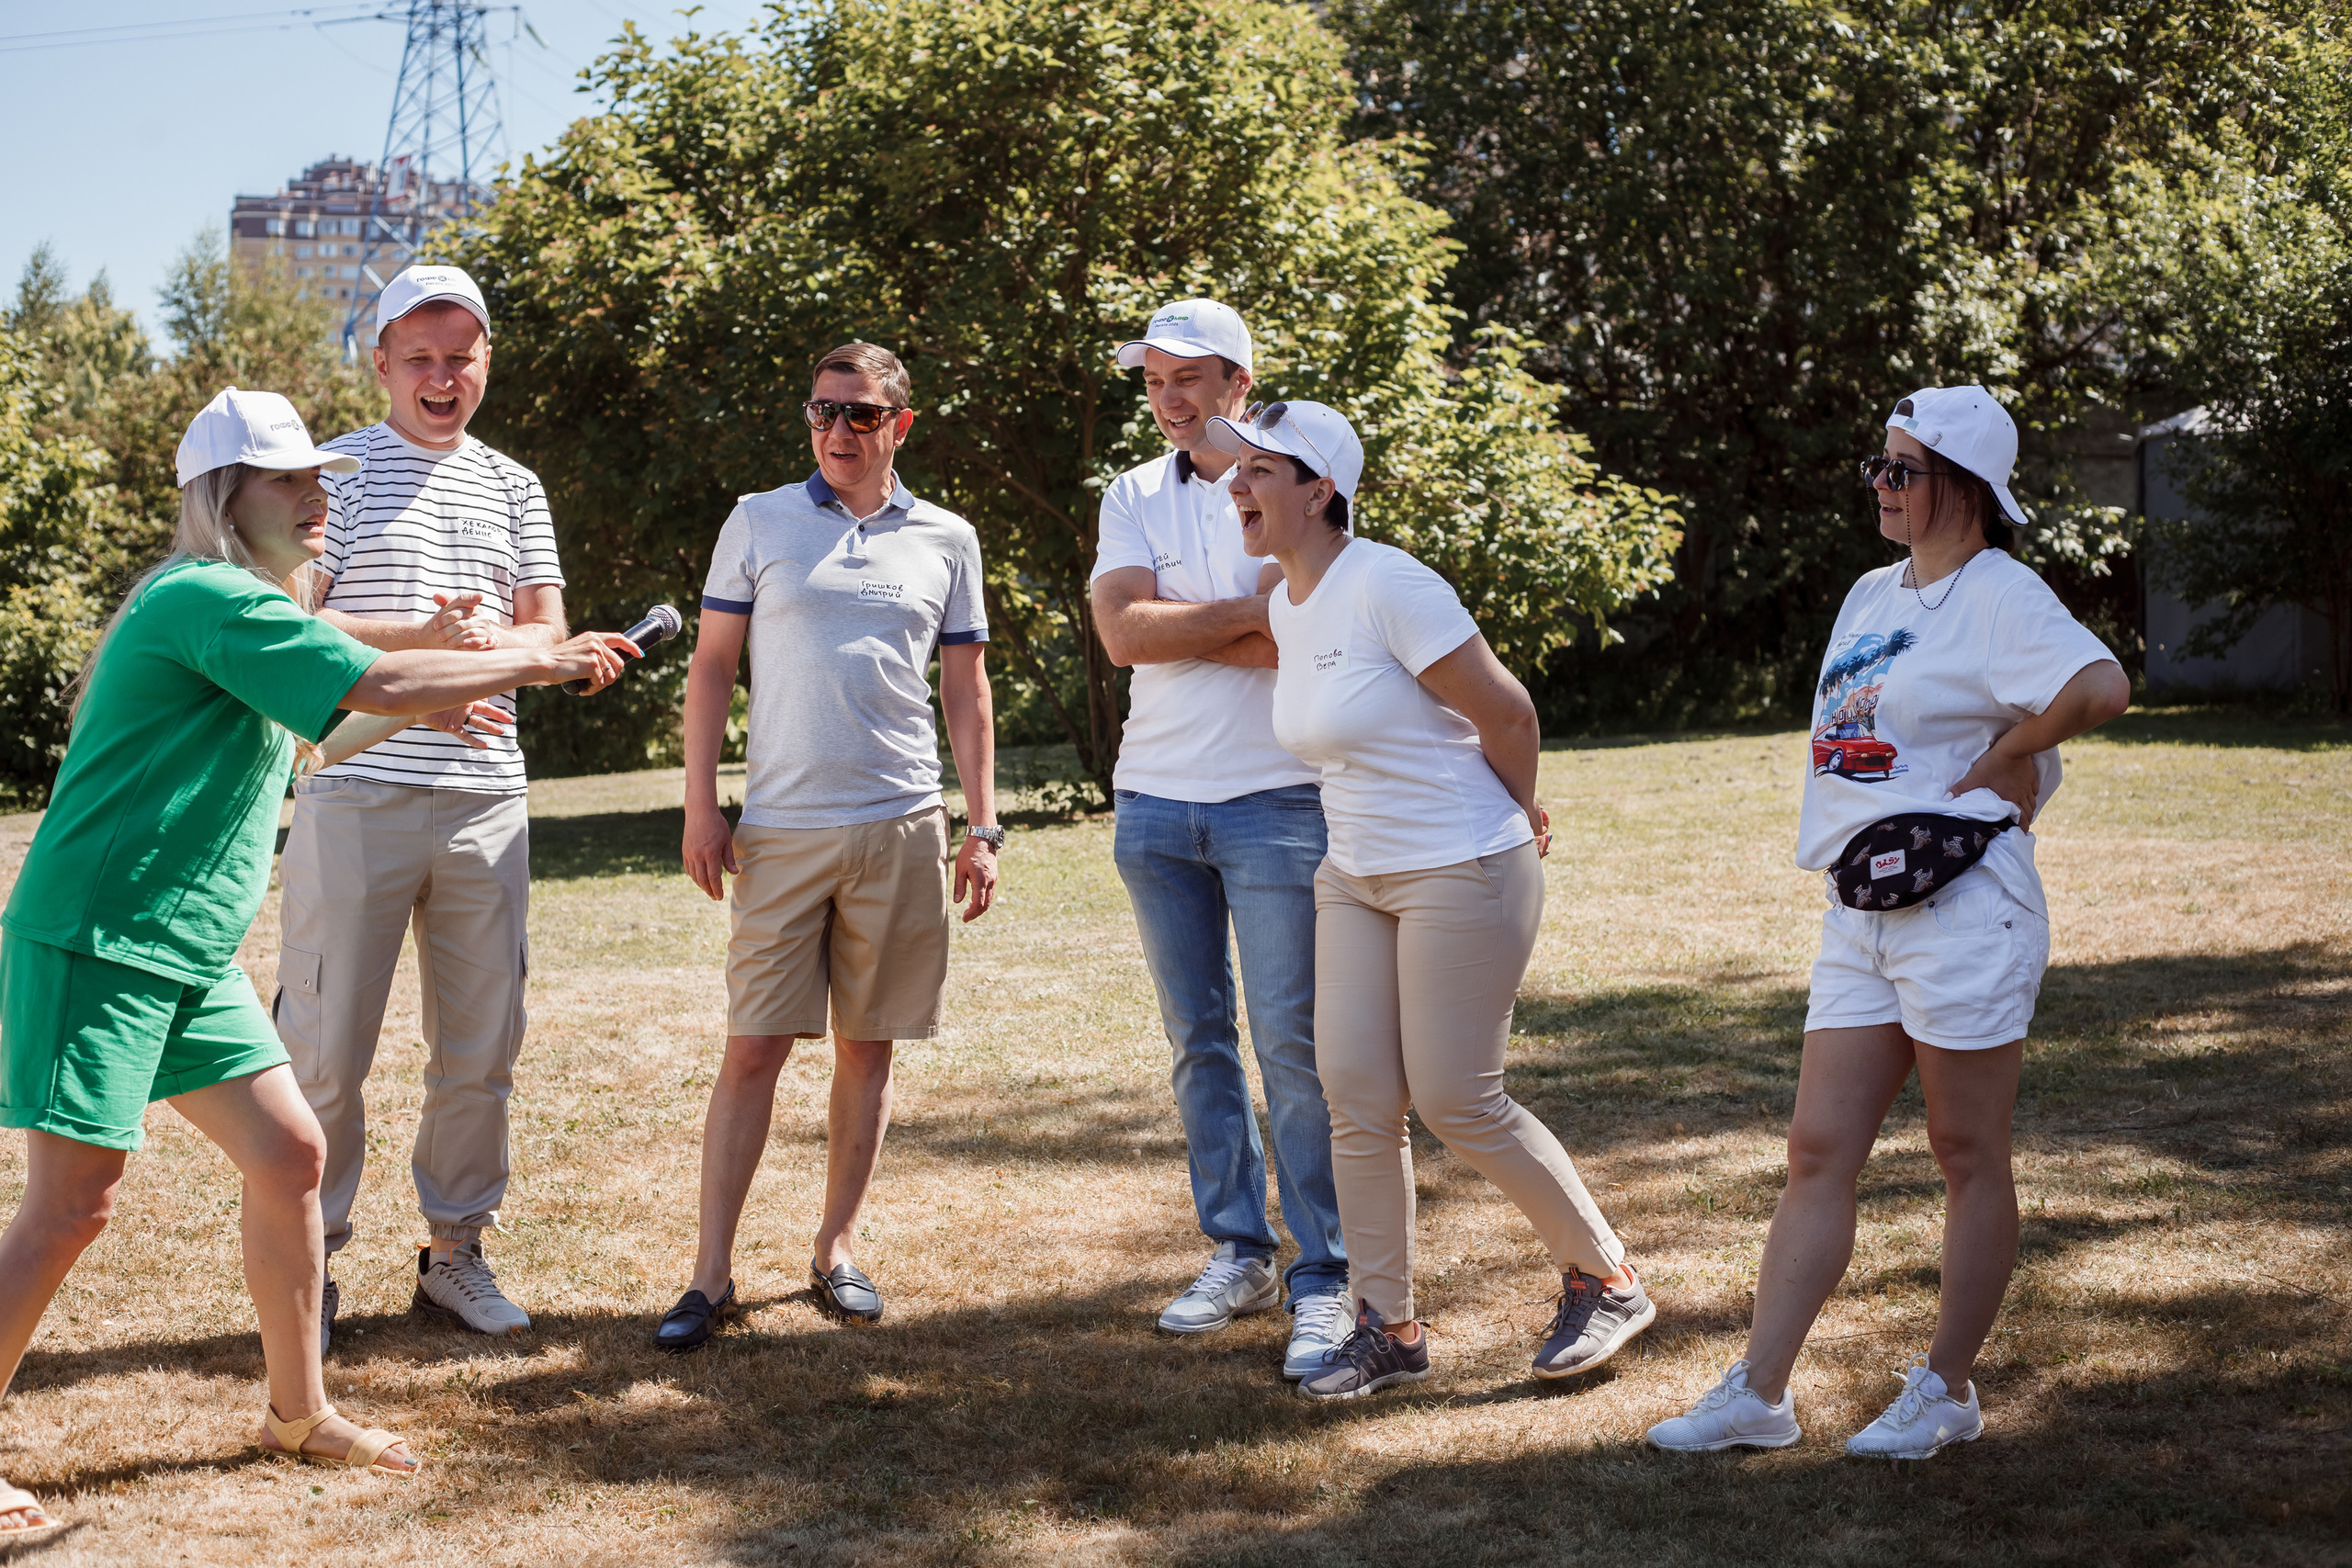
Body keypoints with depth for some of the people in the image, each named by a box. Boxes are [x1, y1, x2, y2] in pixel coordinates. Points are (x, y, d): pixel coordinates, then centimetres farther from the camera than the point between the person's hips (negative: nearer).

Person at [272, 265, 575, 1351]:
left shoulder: (514, 487, 16)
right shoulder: (337, 472, 2)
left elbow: (548, 635, 11)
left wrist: (494, 640, -12)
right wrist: (425, 637, -17)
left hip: (486, 800, 5)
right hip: (356, 793, -4)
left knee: (482, 1046, 8)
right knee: (327, 1046, -2)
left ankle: (456, 1251, 20)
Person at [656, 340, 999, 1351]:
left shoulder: (946, 540, 9)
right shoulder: (759, 524, 6)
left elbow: (966, 691, 12)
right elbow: (711, 666, 7)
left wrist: (983, 827, 7)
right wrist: (699, 807, -1)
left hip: (903, 826, 2)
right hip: (781, 828, -1)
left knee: (867, 1046, 6)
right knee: (753, 1047, -3)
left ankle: (837, 1248, 18)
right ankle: (712, 1274, 0)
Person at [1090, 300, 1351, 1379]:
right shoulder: (1134, 498, 10)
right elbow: (1122, 632, -7)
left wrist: (1179, 630, -13)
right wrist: (1250, 613, -12)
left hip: (1275, 802, -5)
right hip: (1154, 804, 5)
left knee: (1292, 1042, -6)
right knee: (1198, 1039, 9)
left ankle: (1325, 1277, -1)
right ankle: (1237, 1250, 19)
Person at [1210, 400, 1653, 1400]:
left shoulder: (1387, 586, -19)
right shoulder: (1286, 605, 8)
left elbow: (1505, 712, -14)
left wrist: (1515, 818, 1)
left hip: (1464, 872, -8)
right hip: (1354, 878, 8)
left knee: (1457, 1103, -5)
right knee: (1356, 1101, 3)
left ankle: (1605, 1279, 15)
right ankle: (1388, 1328, 14)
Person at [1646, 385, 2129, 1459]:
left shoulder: (1998, 594, -9)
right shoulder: (1870, 595, 16)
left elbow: (2101, 687, -26)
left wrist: (1997, 761, -15)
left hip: (1963, 910, -8)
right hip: (1860, 916, 8)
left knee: (1969, 1157, 3)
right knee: (1819, 1153, 5)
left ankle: (1946, 1390, 13)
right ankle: (1759, 1393, 6)